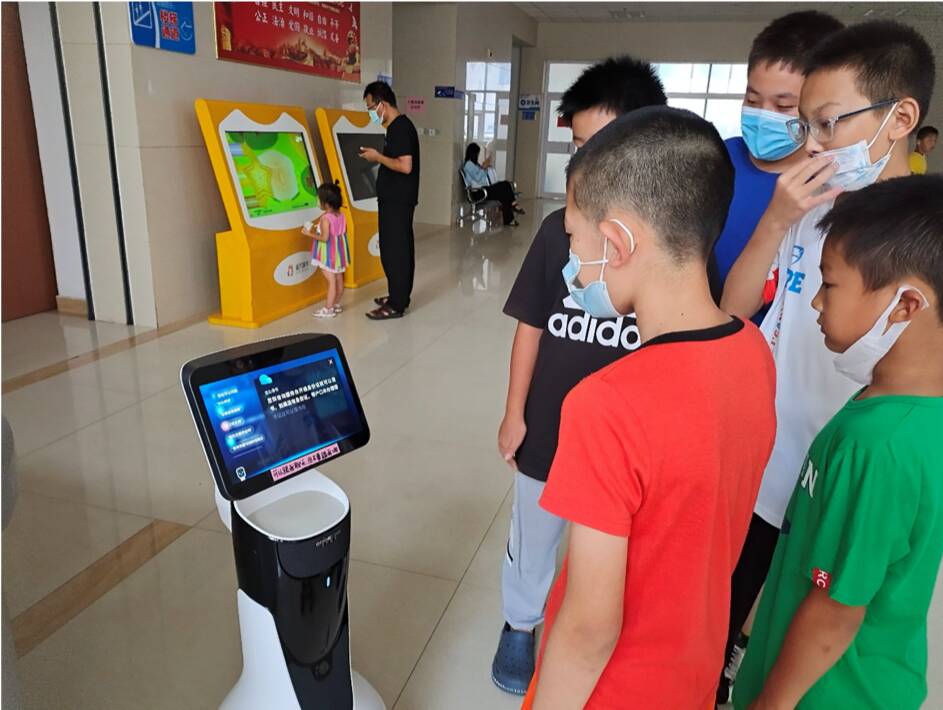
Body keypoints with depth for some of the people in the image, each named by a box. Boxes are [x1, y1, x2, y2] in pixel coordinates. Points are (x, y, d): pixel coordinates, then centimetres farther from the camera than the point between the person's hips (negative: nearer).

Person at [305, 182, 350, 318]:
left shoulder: (325, 218, -21)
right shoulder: (342, 216, 1)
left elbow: (324, 238, -24)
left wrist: (310, 234, -12)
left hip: (328, 255, -8)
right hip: (339, 253, 8)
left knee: (331, 281, -4)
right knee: (339, 280, 14)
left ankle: (328, 308, 3)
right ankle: (336, 304, 28)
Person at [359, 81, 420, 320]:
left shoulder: (400, 128, -17)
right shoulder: (398, 126, 14)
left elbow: (405, 166, -25)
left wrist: (378, 157, -15)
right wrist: (378, 157, 10)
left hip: (397, 201, -10)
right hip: (396, 199, 10)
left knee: (393, 250, -6)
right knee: (400, 249, 15)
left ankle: (396, 305, 0)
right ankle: (399, 296, 24)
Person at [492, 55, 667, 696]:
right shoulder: (561, 228, -9)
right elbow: (532, 325, -2)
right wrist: (515, 413, 1)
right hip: (549, 428, 1)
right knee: (533, 538, 21)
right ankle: (520, 626, 48)